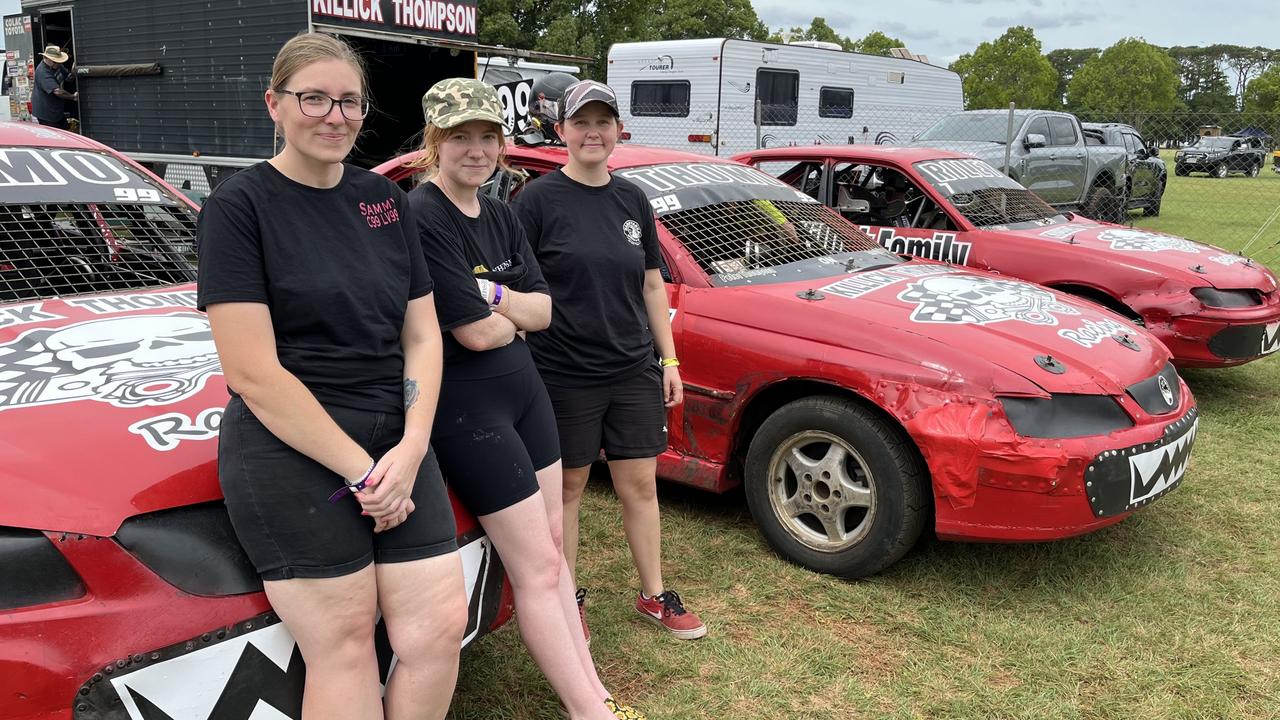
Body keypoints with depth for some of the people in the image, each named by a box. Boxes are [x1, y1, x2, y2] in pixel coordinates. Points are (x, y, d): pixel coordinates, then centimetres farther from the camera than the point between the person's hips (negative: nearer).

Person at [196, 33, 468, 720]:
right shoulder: (239, 206, -5)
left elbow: (422, 335, 11)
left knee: (441, 626, 1)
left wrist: (411, 449, -4)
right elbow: (253, 372, -12)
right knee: (343, 649, -1)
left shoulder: (385, 199, 12)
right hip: (288, 454, -5)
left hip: (396, 445, 5)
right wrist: (361, 469, -13)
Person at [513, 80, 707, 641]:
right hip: (564, 375, -4)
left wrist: (670, 360, 10)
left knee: (640, 485, 10)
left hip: (634, 371, 4)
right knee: (567, 489, 8)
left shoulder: (632, 200, 9)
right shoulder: (539, 199, -6)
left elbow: (652, 285, 13)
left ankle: (654, 595, 25)